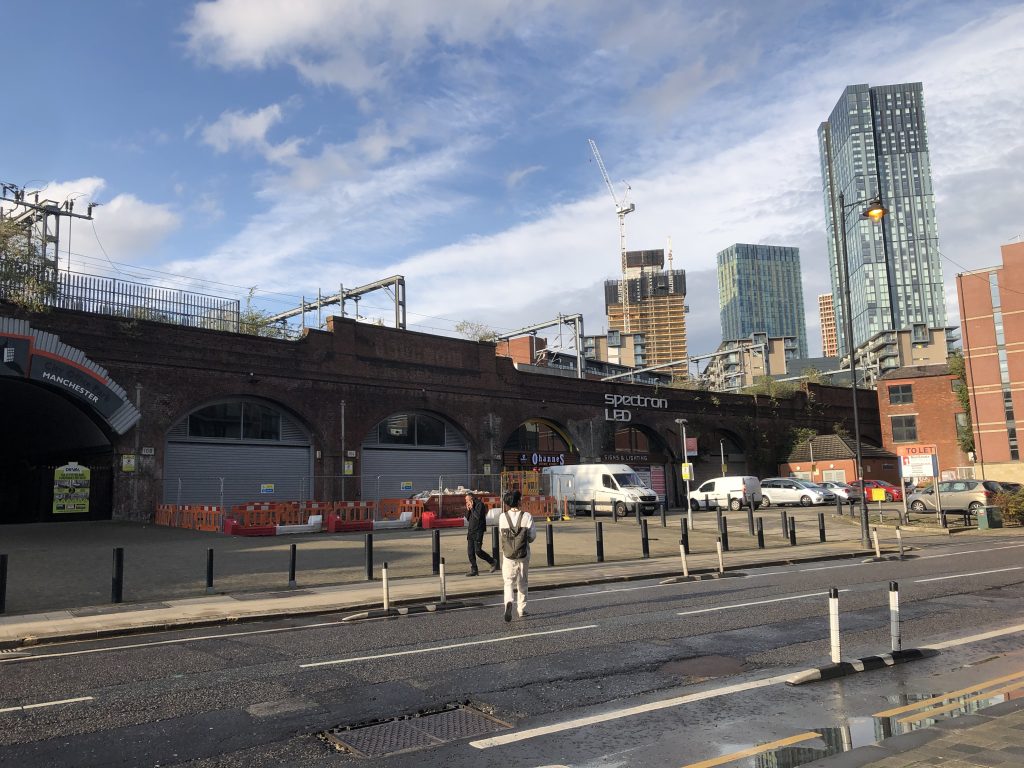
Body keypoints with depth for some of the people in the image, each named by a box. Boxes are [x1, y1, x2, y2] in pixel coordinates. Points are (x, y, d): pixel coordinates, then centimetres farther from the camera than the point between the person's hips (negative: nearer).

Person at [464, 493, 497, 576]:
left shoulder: (480, 504, -10)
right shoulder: (470, 506, 15)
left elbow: (478, 516, -21)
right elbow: (467, 518, 16)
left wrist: (472, 508, -14)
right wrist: (468, 510, 1)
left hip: (478, 531, -8)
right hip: (470, 531, 8)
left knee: (478, 551, -10)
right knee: (470, 552, 3)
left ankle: (493, 562, 9)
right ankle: (473, 570, 9)